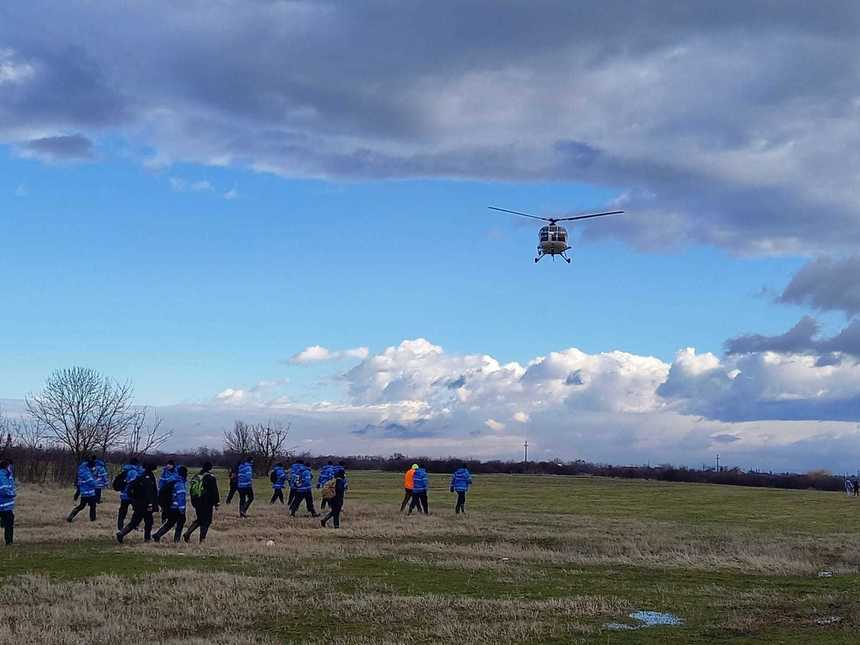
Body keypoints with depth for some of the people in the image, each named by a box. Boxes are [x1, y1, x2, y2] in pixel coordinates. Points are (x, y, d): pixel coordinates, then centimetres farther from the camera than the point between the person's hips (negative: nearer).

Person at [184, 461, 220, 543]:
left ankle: (187, 533, 8)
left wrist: (193, 502, 23)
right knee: (206, 521, 2)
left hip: (196, 502, 7)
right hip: (207, 503, -7)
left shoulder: (195, 477, 10)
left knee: (199, 519, 21)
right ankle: (202, 540, -2)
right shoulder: (211, 478, -11)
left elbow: (191, 490, 16)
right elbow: (214, 491, -12)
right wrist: (216, 503, -4)